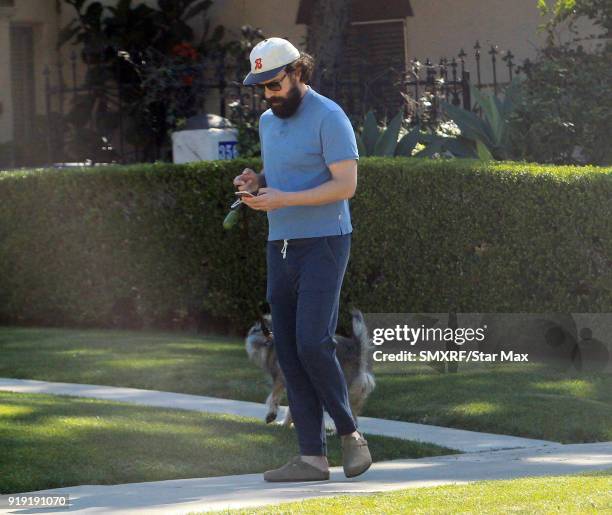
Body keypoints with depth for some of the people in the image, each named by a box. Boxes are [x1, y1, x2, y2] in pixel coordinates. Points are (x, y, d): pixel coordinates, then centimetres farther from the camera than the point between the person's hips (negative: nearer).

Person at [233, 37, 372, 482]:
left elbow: (346, 185, -18)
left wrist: (283, 200, -23)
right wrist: (255, 182, 2)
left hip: (324, 244, -8)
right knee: (289, 352, 2)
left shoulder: (329, 117, -12)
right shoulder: (268, 121, 14)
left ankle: (350, 434, 2)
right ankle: (313, 457, 3)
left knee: (313, 343, -17)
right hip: (281, 246, 8)